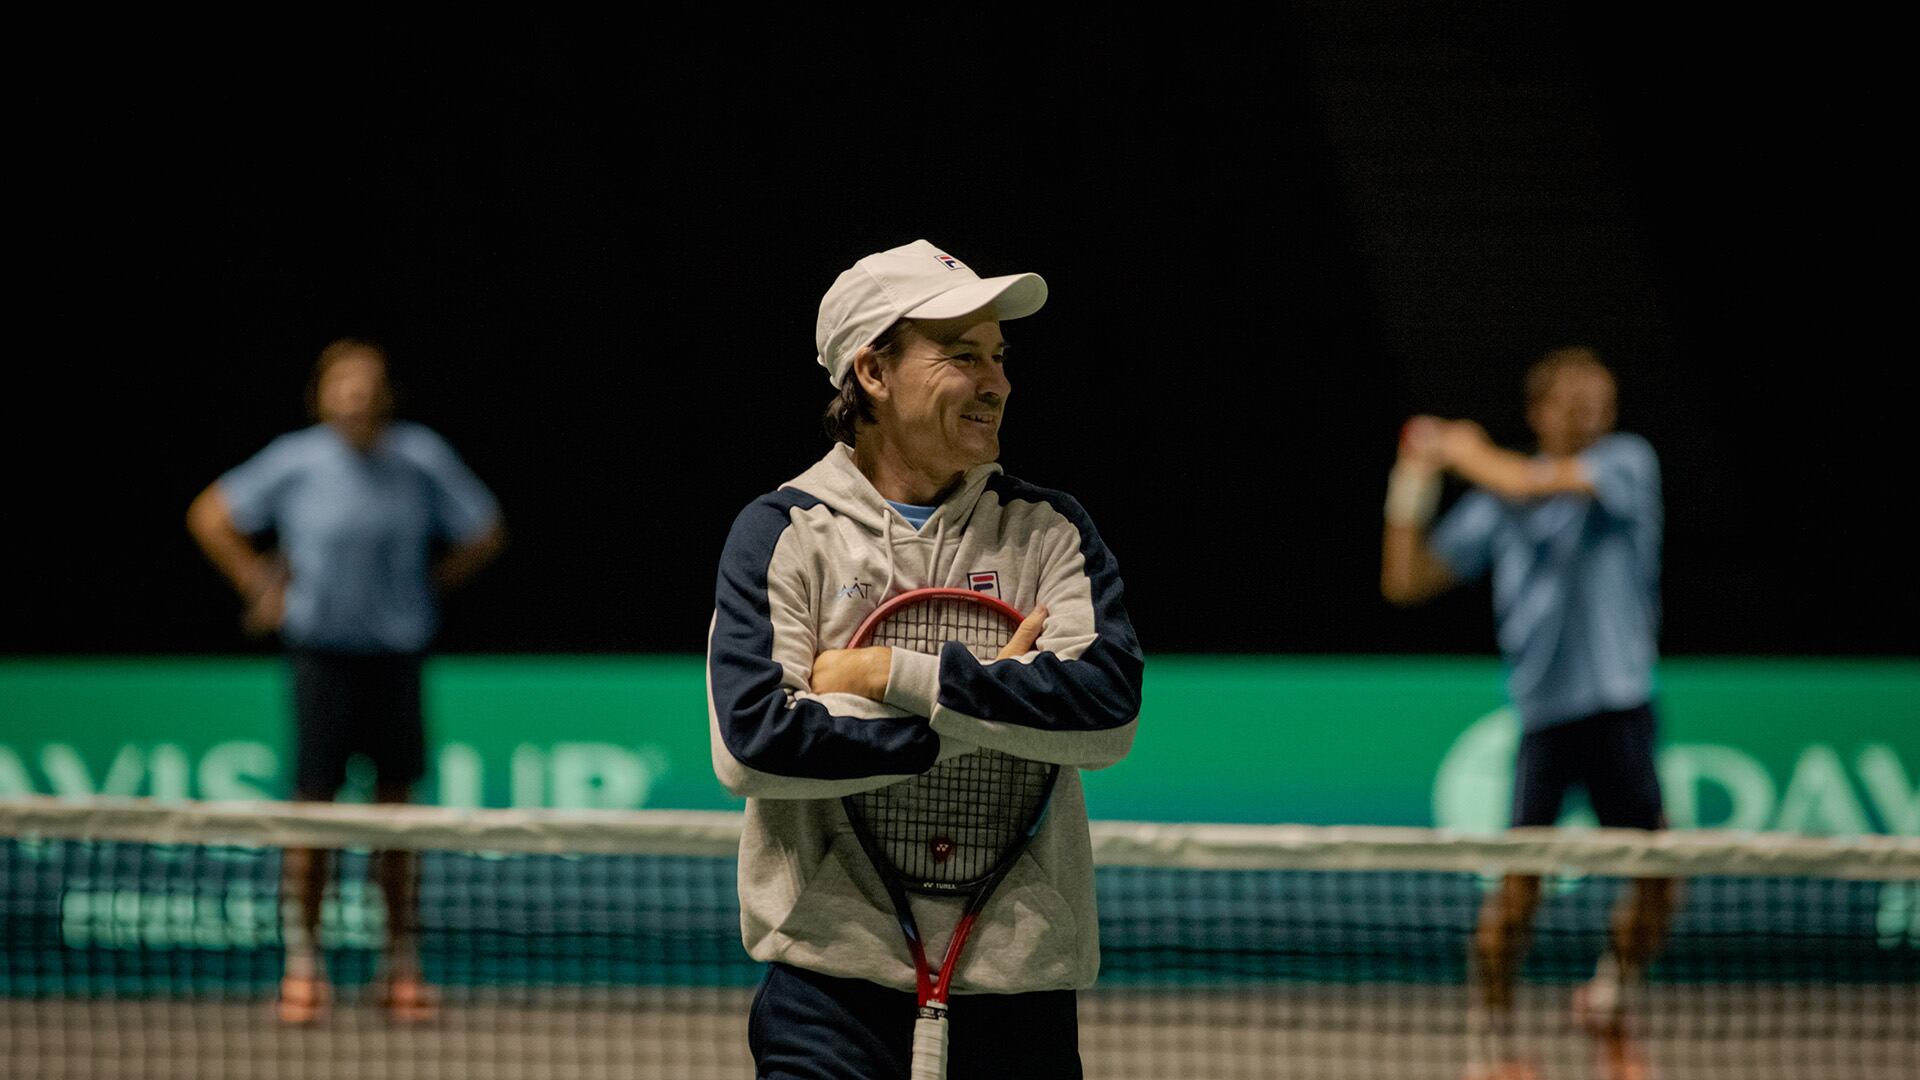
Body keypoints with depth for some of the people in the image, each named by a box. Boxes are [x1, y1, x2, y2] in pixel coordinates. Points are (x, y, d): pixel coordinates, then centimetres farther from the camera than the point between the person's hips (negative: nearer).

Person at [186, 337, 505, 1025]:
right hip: (321, 652, -1)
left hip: (396, 653, 1)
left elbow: (484, 534, 10)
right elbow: (209, 517, 6)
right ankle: (303, 963, 6)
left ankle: (402, 965, 13)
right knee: (312, 807, -3)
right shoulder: (295, 464, -6)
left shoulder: (421, 459, -3)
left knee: (395, 807, 5)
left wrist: (427, 585, 3)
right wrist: (263, 589, 1)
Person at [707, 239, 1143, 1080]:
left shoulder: (1049, 530, 8)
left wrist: (893, 676, -13)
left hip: (1018, 977, 2)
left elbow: (1109, 708, -9)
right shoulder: (781, 534, 3)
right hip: (834, 972, -2)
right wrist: (971, 719, -12)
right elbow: (750, 740, -12)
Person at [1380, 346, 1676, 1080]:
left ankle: (1608, 1003, 23)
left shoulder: (1628, 461, 2)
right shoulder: (1497, 505, 8)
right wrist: (1413, 486, 2)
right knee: (1521, 875, -8)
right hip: (1543, 707, 0)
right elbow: (1406, 580, 10)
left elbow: (1532, 484, -15)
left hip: (1620, 700, 0)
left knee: (1656, 874, -2)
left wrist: (1469, 455, 3)